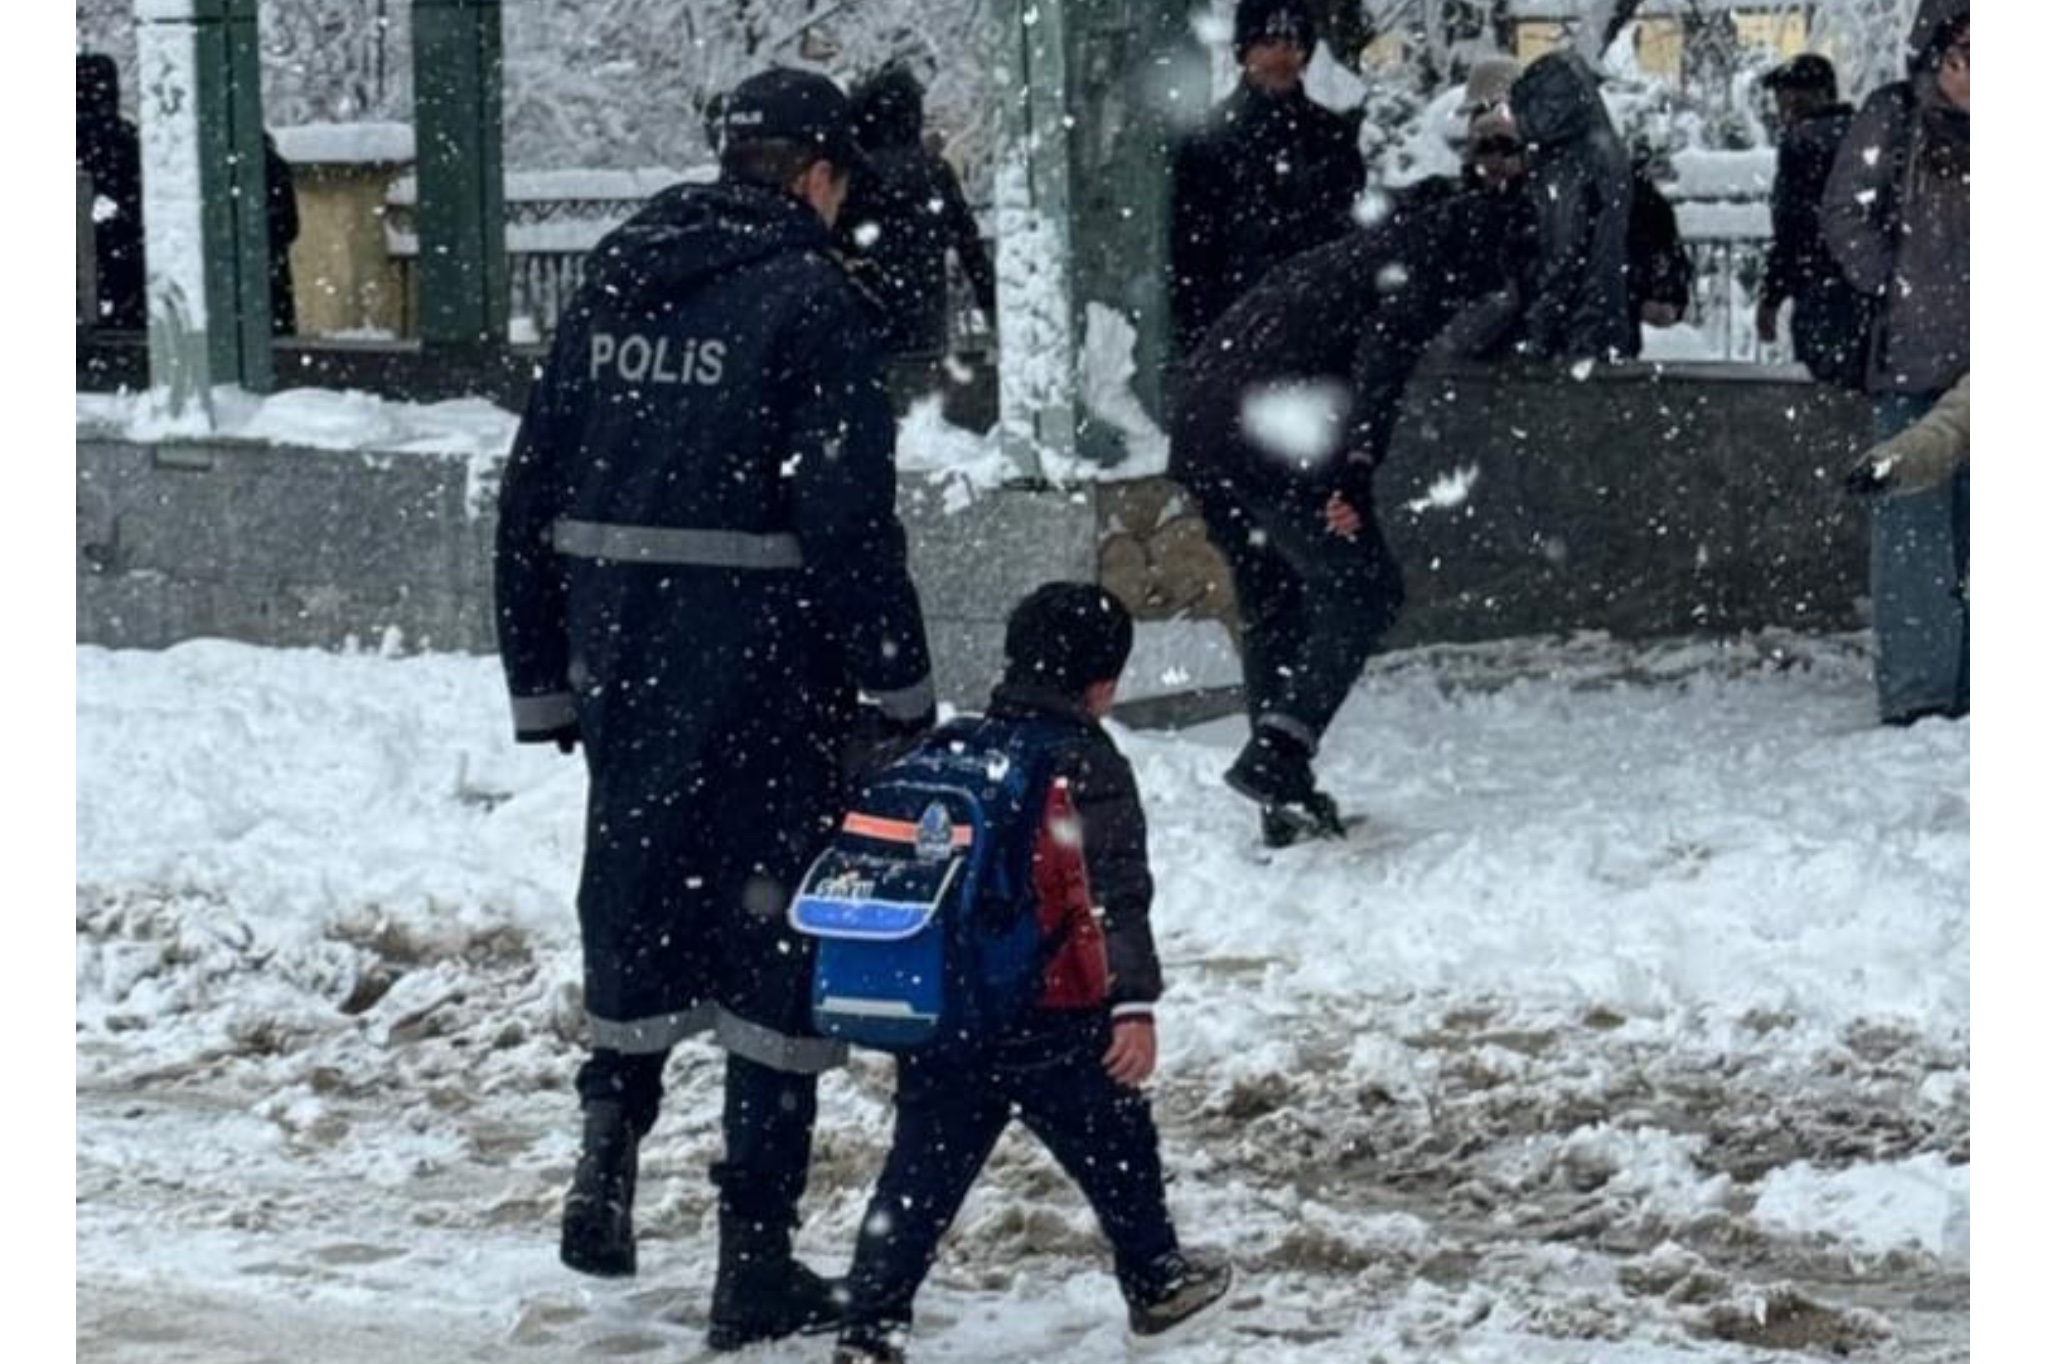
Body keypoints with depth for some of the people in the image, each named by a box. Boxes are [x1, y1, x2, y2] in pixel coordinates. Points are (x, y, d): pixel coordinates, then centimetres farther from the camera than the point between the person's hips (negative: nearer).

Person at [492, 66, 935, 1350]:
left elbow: (531, 494, 11)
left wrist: (542, 680, 17)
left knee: (637, 899, 23)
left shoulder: (614, 279, 9)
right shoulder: (813, 301, -10)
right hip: (764, 664, -5)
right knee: (780, 945, 3)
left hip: (620, 660, 6)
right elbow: (849, 518, -16)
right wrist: (900, 689, -7)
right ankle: (755, 1261, 5)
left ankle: (610, 1152, 15)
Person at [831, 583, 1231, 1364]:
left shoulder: (944, 753, 9)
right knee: (1114, 1146, 17)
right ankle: (1154, 1279, 33)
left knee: (924, 1167, 4)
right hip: (1054, 1019, -5)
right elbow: (1116, 897, -17)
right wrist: (1135, 1003, -19)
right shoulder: (1089, 770, -10)